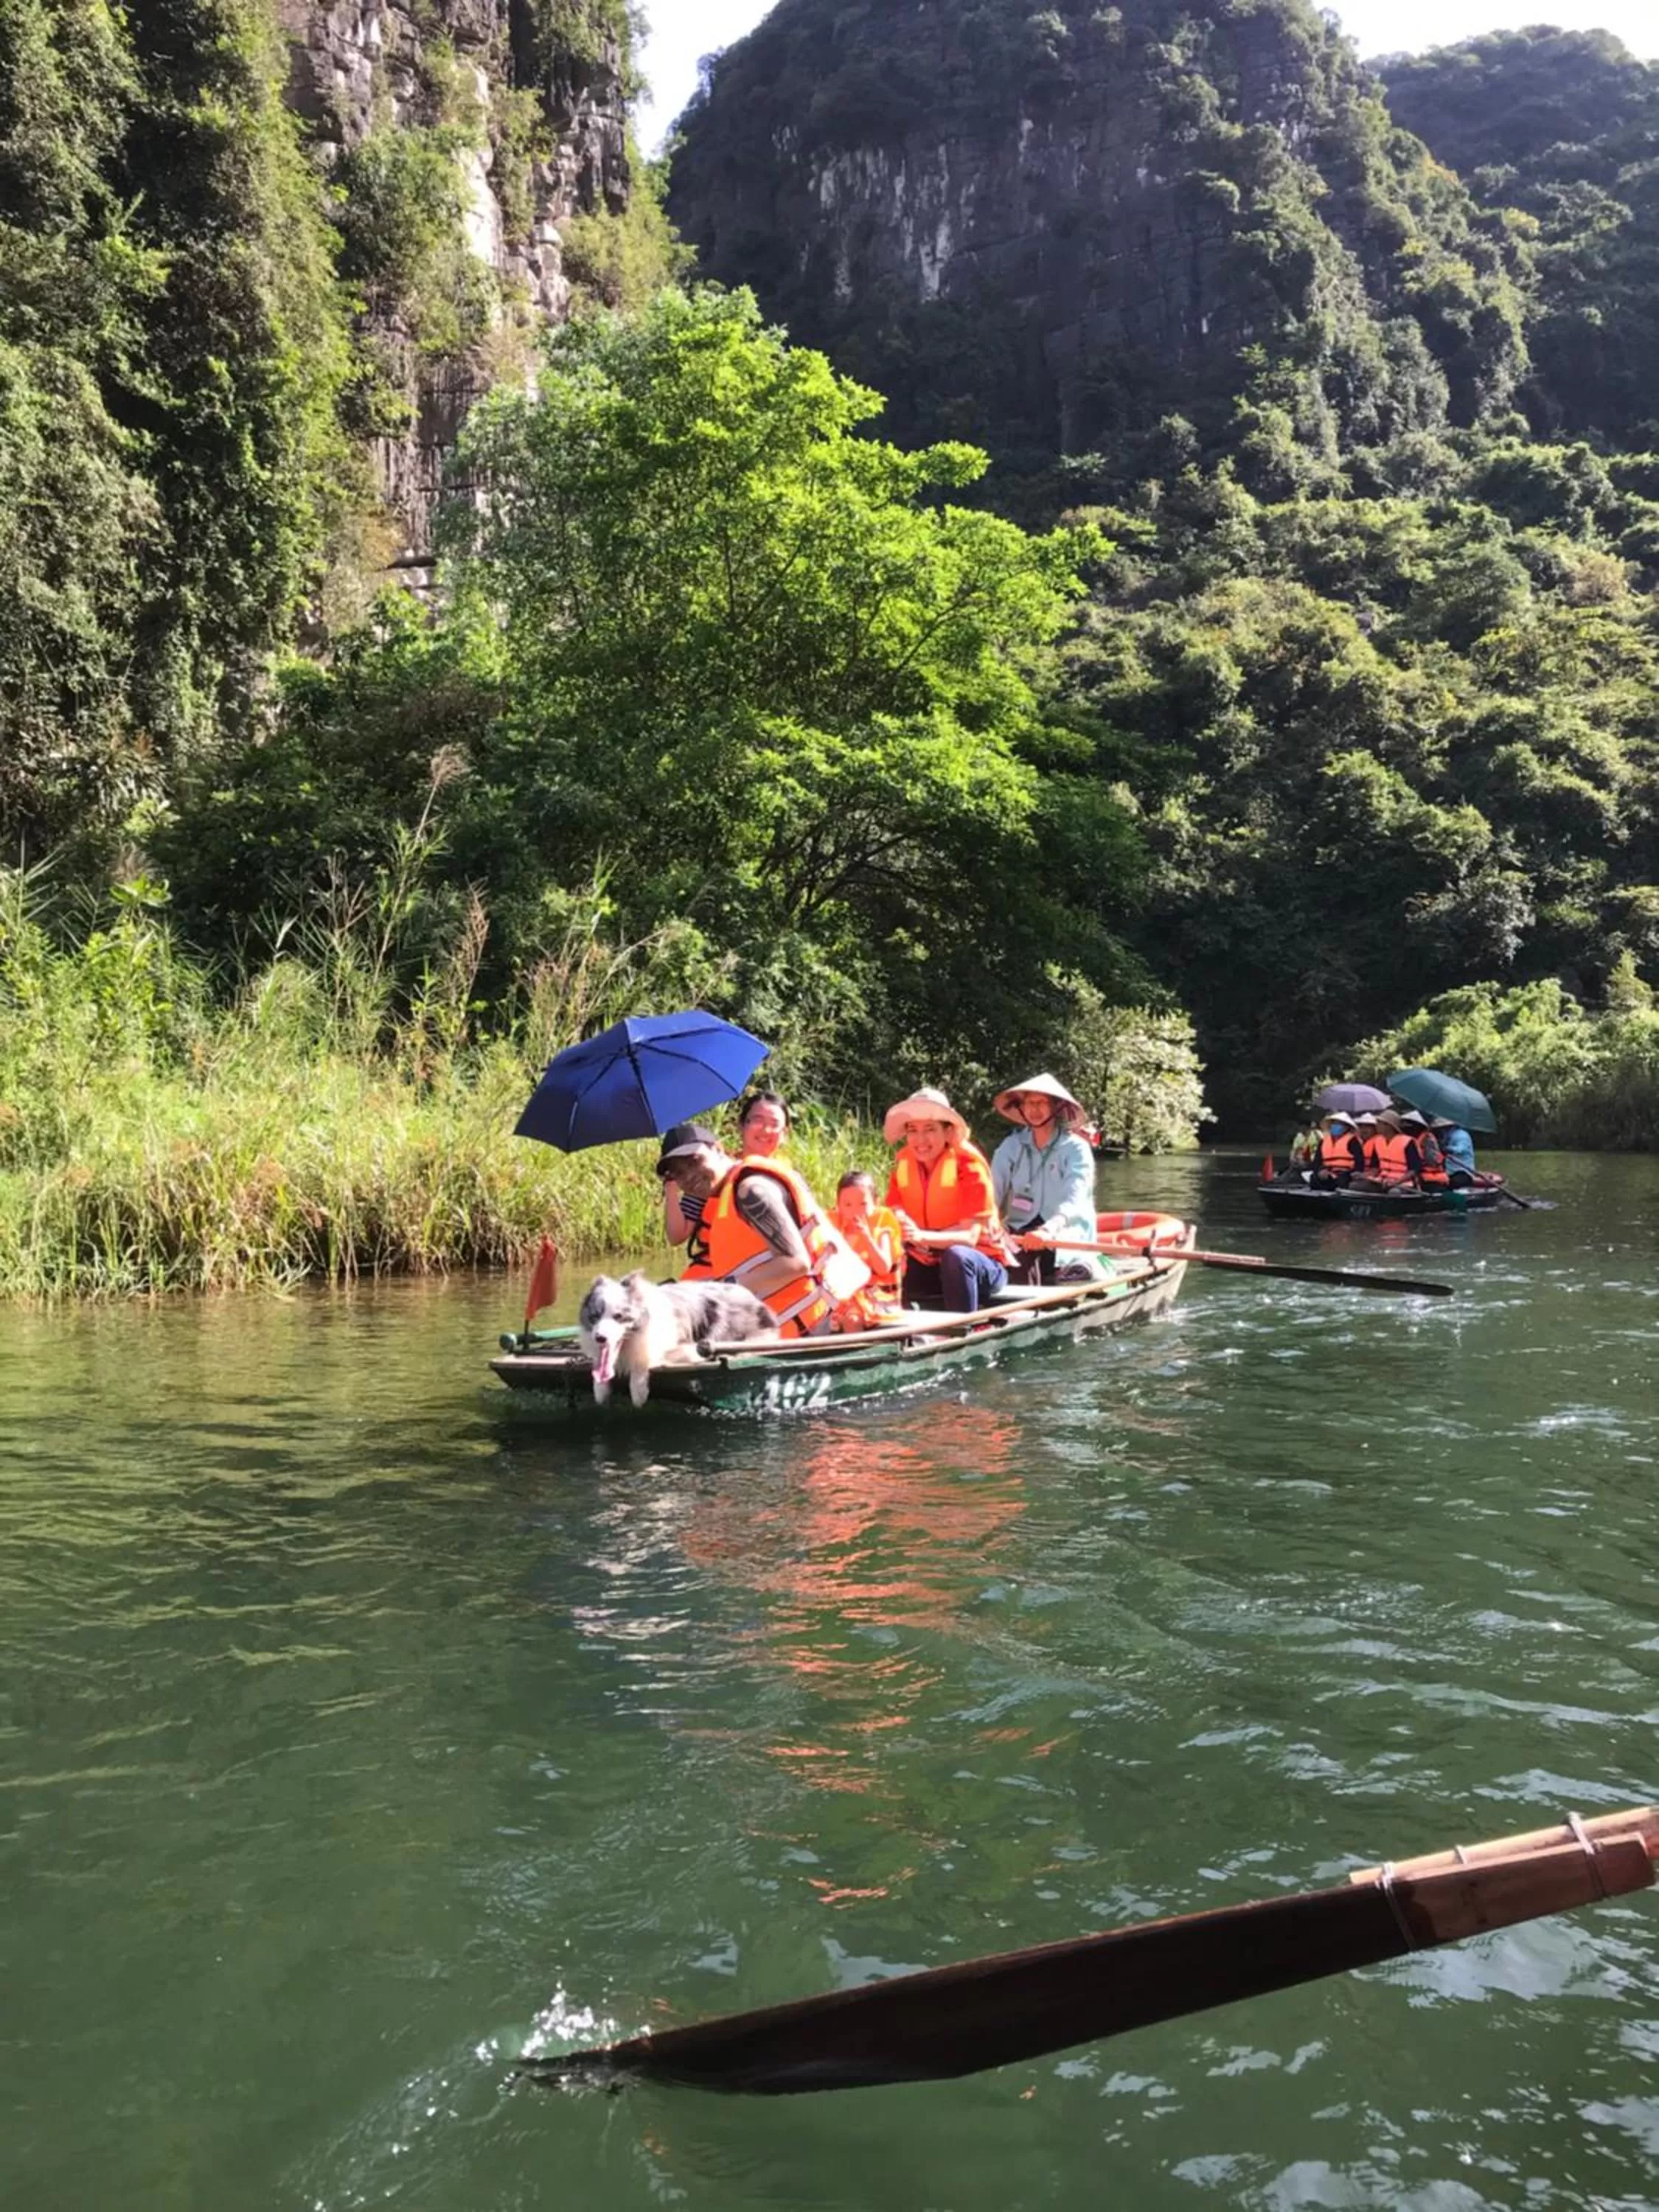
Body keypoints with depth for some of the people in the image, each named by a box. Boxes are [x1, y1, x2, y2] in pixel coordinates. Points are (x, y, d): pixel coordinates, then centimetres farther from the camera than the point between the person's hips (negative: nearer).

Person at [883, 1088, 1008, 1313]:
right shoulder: (904, 1163, -3)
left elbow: (970, 1237, -25)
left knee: (956, 1256, -36)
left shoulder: (968, 1164, -16)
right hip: (930, 1265, 4)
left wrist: (922, 1237, -41)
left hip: (981, 1267, -4)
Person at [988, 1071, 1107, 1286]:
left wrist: (1050, 1229, -36)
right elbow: (993, 1194, -1)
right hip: (1019, 1233, 2)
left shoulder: (1076, 1149, 1)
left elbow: (1073, 1201, -15)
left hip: (1066, 1235, -2)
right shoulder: (1010, 1147, 11)